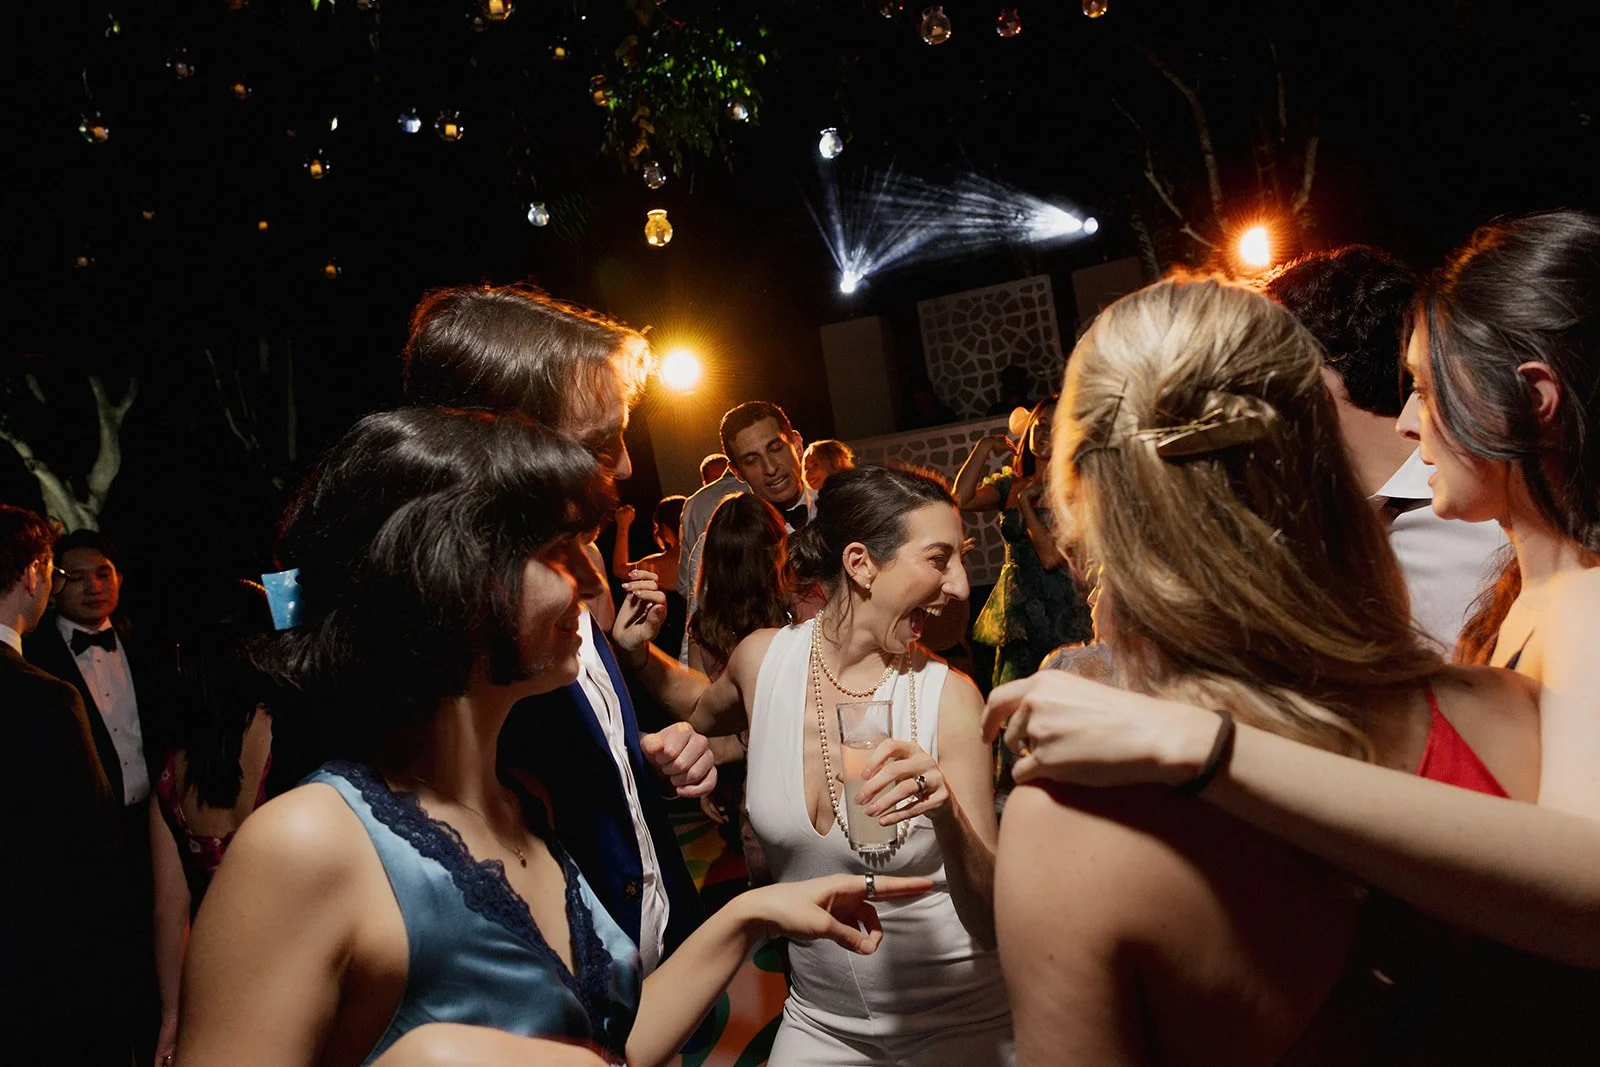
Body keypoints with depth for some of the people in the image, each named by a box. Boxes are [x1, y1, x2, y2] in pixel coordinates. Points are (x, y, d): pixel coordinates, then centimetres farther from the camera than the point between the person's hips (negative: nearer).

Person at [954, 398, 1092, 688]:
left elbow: (1052, 557, -15)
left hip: (1060, 615, -4)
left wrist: (1025, 502, -8)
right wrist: (984, 446, -4)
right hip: (1017, 616, 4)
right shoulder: (1009, 484, 9)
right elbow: (962, 499, -12)